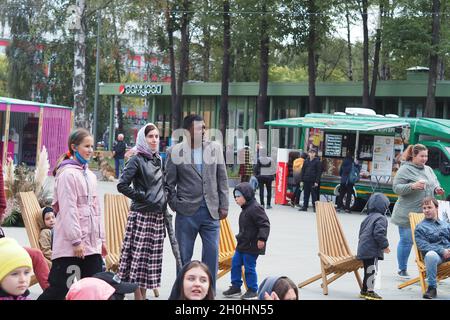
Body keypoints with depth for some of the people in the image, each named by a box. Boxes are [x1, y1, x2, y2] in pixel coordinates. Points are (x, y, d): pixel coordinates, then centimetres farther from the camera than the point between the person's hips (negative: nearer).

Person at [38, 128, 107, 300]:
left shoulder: (90, 175, 15)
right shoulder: (68, 174, -10)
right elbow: (68, 210, -15)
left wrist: (101, 239, 18)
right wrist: (76, 241, -18)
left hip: (91, 243, 8)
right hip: (70, 243, -8)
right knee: (59, 288, -6)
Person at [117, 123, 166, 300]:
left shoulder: (158, 160, 14)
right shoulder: (137, 160, -6)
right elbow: (122, 185, -14)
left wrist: (164, 202, 14)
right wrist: (141, 196, -12)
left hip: (158, 215, 7)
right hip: (141, 215, -7)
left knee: (152, 257, 9)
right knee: (139, 255, -4)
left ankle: (144, 294, 18)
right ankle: (138, 296, 1)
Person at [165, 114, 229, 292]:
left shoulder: (215, 148, 5)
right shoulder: (175, 152, -2)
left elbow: (222, 179, 8)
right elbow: (169, 183, 3)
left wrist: (223, 206, 4)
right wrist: (175, 204, -2)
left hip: (211, 212, 2)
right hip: (186, 212, -2)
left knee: (212, 254, 2)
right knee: (183, 257, 7)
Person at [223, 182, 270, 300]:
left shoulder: (255, 208, -18)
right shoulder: (245, 209, 13)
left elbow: (265, 224, -23)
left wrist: (261, 238, -28)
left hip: (252, 246, -10)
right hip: (242, 245, 10)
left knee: (249, 267, -2)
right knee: (235, 264, 12)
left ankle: (252, 291, 10)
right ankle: (236, 287, 22)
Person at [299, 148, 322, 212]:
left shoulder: (317, 161, -1)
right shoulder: (306, 161, 12)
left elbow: (319, 172, -5)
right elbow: (303, 171, 14)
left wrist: (317, 181, -12)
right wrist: (301, 180, 6)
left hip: (313, 181, -5)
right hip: (306, 181, 5)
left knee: (314, 194, -4)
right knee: (305, 194, 8)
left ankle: (315, 207, 1)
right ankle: (305, 206, 14)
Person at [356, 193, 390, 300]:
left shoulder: (368, 217, 16)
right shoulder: (381, 218, -12)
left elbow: (361, 232, 21)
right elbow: (379, 234, -23)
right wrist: (385, 245, -12)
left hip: (363, 249, 9)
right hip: (372, 250, -9)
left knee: (368, 270, 18)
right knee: (372, 270, -3)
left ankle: (364, 290, 26)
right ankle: (370, 292, 1)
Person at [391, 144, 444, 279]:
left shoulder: (428, 169, 14)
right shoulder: (405, 169, -7)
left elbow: (435, 183, 25)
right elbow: (396, 188, -12)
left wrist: (436, 189, 2)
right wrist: (412, 186, -26)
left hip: (425, 214, 6)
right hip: (408, 214, -6)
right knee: (406, 241, 0)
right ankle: (402, 270, 11)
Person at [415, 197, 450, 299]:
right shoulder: (420, 228, 12)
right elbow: (423, 246, -2)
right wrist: (442, 251, -14)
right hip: (435, 253, -3)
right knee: (430, 255, -41)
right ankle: (432, 288, -26)